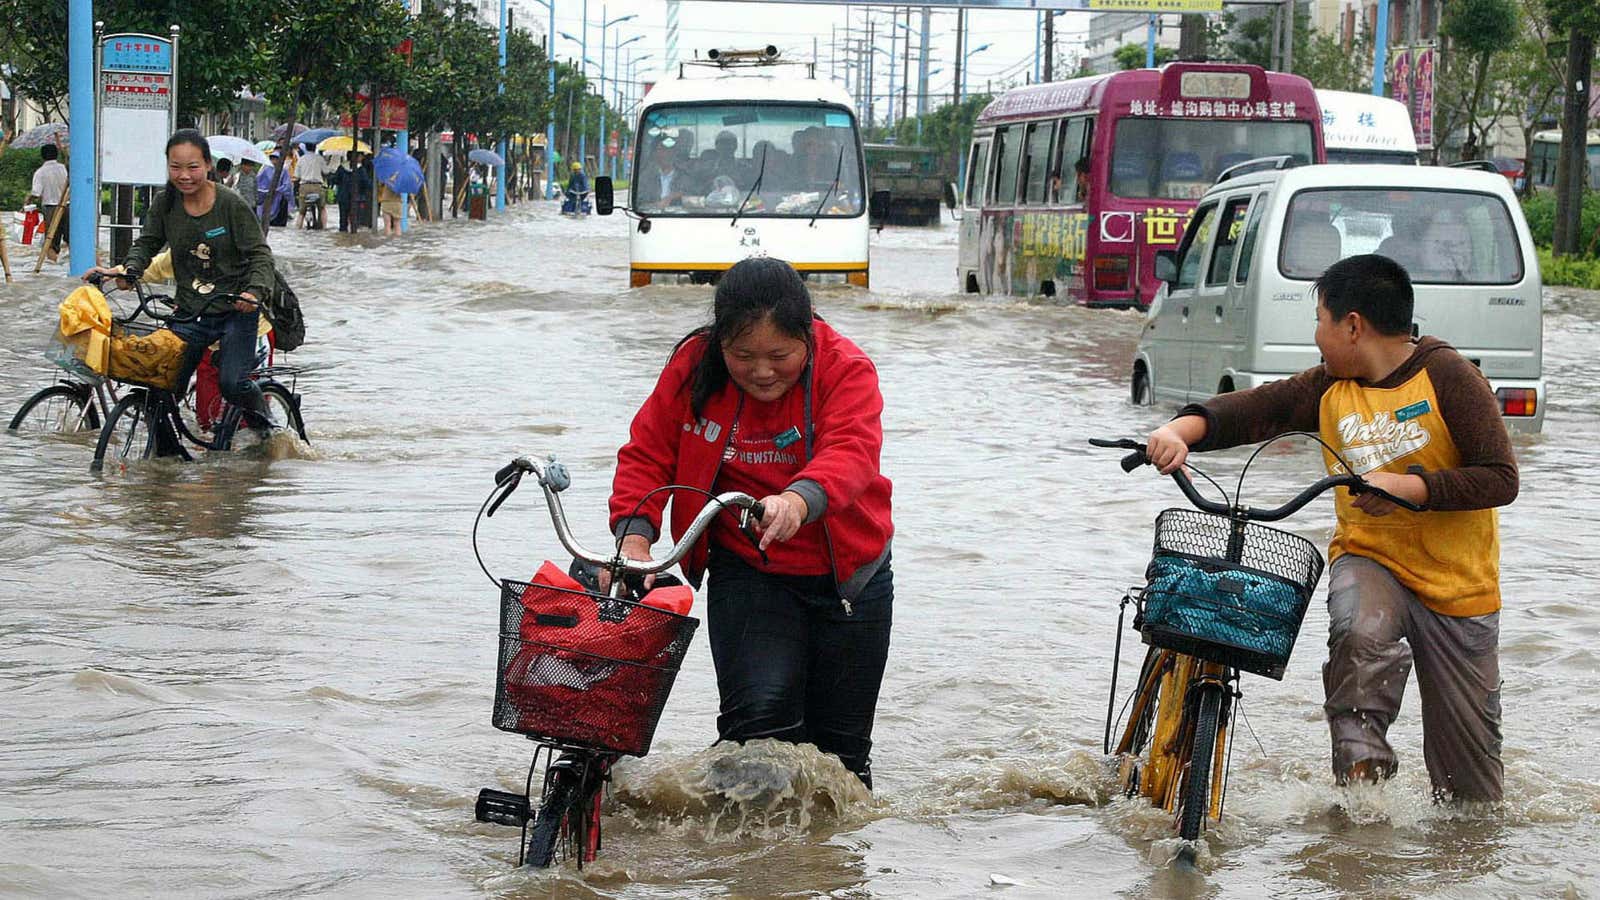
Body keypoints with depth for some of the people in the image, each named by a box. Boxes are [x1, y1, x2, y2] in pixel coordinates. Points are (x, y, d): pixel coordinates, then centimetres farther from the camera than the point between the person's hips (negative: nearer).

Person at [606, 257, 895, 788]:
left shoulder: (846, 370, -17)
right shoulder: (693, 370, -9)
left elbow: (851, 451, -34)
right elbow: (647, 455, -2)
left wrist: (800, 499, -55)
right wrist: (635, 536, -20)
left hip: (847, 577, 0)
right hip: (748, 574, 0)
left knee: (841, 744, 9)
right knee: (760, 713, -22)